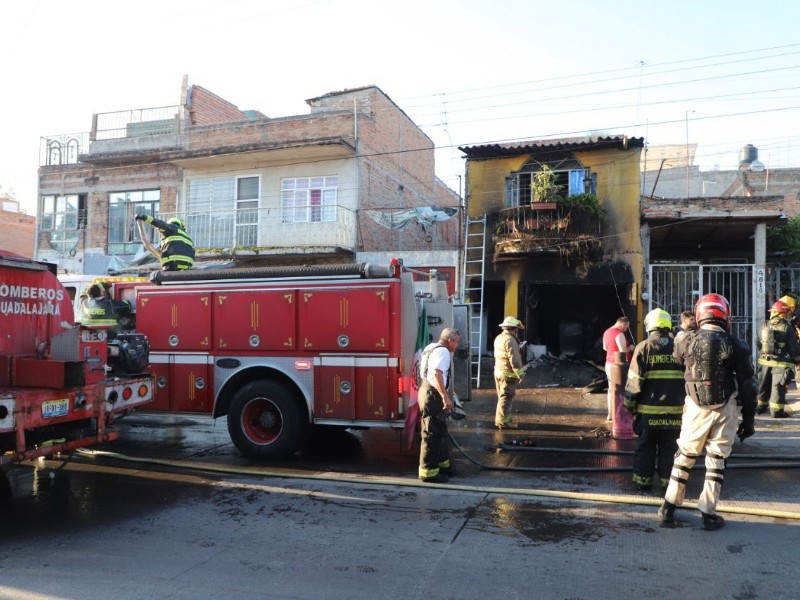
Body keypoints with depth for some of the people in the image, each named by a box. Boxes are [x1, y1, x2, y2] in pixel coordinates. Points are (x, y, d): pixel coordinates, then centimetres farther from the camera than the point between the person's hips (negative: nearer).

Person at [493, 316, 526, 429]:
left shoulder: (498, 338, 11)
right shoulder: (510, 340, -18)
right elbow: (514, 360, -22)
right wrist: (520, 374, -16)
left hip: (498, 372, 9)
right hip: (508, 374, -9)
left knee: (502, 397, 19)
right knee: (506, 398, -2)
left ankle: (499, 420, 27)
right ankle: (503, 422, 3)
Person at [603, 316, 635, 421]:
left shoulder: (607, 331, 11)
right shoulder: (619, 334, -18)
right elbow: (623, 351, -22)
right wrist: (630, 348, -4)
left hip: (609, 363, 9)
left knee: (611, 389, 13)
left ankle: (610, 414, 18)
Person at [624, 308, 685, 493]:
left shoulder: (643, 347, -7)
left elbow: (634, 380, -8)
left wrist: (629, 403, 2)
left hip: (647, 409, -2)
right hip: (674, 409, 2)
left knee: (645, 447, 9)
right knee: (669, 448, 13)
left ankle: (643, 481, 14)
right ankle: (668, 480, 18)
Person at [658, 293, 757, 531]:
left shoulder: (687, 342, -5)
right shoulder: (735, 346, -6)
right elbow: (748, 387, -2)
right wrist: (749, 420, 6)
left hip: (695, 408, 1)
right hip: (725, 411, -1)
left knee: (684, 457, 13)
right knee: (716, 460, 10)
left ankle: (669, 509, 18)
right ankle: (708, 514, 16)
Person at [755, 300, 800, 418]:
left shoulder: (765, 326, 4)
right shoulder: (787, 328, -12)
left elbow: (758, 344, 11)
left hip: (764, 361, 5)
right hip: (781, 363, -5)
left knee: (763, 386, 15)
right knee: (778, 387, 0)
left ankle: (761, 407, 26)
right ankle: (777, 410, 3)